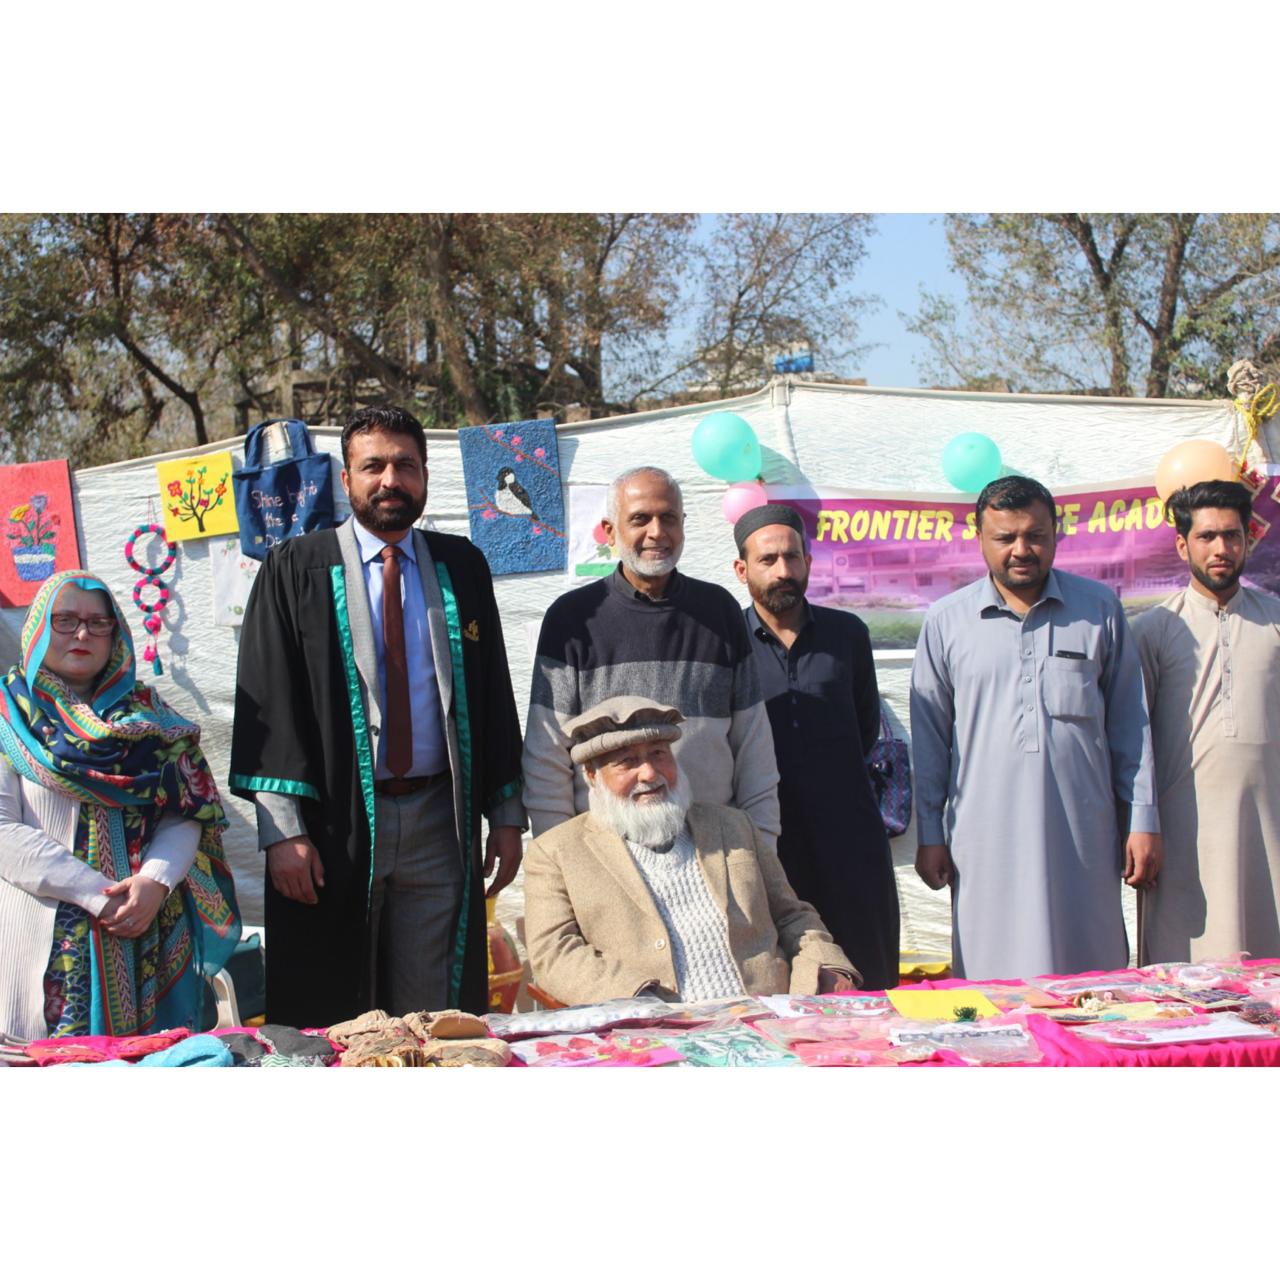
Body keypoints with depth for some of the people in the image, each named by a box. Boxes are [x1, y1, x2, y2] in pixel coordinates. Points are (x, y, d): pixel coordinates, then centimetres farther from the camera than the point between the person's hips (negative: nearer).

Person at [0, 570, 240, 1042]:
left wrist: (155, 881, -16)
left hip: (145, 935, 3)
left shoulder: (147, 711, 12)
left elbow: (188, 813, 4)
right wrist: (98, 893, -16)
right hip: (47, 941, -3)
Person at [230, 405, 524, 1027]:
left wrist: (507, 815, 7)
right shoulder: (295, 570, 1)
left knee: (438, 1021, 5)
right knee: (329, 1026, 3)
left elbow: (495, 695, 12)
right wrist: (282, 831, -12)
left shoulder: (461, 568, 10)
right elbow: (267, 702, -4)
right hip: (333, 823, -2)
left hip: (438, 823, 2)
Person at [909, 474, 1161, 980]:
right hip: (987, 843, 0)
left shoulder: (1099, 607, 7)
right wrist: (930, 834, 6)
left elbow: (1128, 722, 9)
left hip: (1084, 838, 1)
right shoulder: (946, 620, 5)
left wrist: (1142, 821, 5)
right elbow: (929, 735, 9)